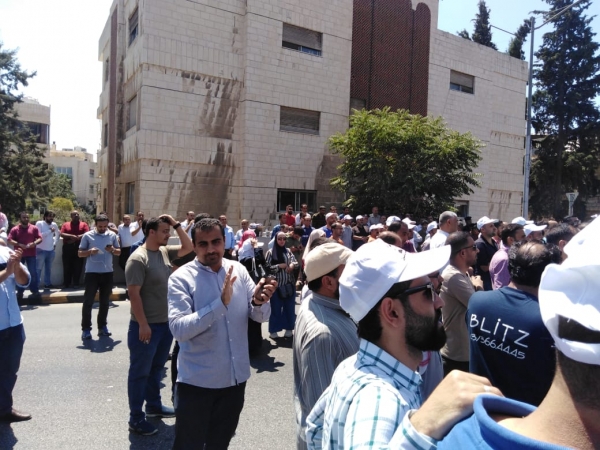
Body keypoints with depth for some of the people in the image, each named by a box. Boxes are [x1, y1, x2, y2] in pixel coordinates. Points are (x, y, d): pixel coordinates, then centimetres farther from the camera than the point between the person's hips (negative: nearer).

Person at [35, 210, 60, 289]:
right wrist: (50, 231, -19)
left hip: (51, 250, 5)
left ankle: (47, 284, 21)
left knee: (48, 268, 13)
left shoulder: (54, 225, 7)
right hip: (41, 250, -5)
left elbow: (58, 234, 24)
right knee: (38, 268, -2)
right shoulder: (39, 223, -8)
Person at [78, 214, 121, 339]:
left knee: (105, 301, 11)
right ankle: (86, 329, 7)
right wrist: (90, 252, -18)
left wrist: (113, 250, -11)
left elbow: (119, 252, 11)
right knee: (88, 301, 0)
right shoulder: (88, 236, -2)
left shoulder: (112, 235, 5)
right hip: (92, 272, -3)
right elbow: (80, 253, 1)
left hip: (107, 272, 3)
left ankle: (102, 326, 22)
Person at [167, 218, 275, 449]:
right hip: (197, 382, -4)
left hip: (235, 378, 4)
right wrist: (221, 303, -33)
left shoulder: (238, 270, -2)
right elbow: (179, 329, -24)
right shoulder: (181, 278, -13)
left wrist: (258, 302, -25)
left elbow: (262, 316, -2)